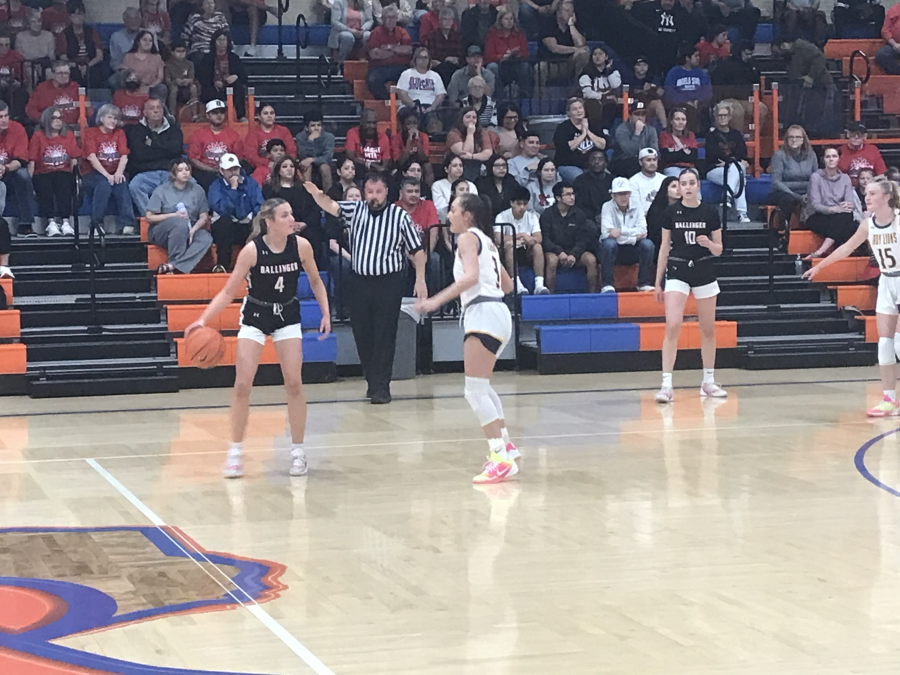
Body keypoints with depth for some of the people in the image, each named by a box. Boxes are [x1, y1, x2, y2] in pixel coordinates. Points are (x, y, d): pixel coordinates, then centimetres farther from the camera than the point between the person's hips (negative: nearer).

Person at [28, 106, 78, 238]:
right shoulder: (38, 136, 7)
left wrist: (75, 175, -8)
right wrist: (28, 182, -12)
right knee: (45, 186, -35)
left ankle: (65, 222, -41)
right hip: (43, 174, -1)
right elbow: (32, 161, 0)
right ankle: (51, 223, -42)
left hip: (63, 173, 1)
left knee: (64, 183, -33)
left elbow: (74, 160, 10)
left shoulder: (69, 136, 15)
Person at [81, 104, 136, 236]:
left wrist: (119, 172, -20)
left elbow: (124, 156, 2)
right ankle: (96, 223, -28)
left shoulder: (119, 133, 17)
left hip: (114, 174, 3)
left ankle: (126, 224, -35)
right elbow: (91, 157, -10)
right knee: (104, 183, -35)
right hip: (94, 173, -3)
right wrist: (106, 175, -24)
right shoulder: (90, 132, 5)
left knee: (122, 183, -30)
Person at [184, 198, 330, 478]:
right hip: (255, 316, -2)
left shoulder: (300, 245, -13)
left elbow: (315, 281, 5)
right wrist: (203, 320, -26)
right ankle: (235, 452, 5)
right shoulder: (252, 250, -20)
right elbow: (229, 291, -15)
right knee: (242, 384, -7)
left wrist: (326, 313, -5)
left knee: (294, 383, -4)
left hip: (287, 316, 2)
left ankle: (298, 451, 9)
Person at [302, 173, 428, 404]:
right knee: (361, 334, 8)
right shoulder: (355, 210, 6)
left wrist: (420, 280, -5)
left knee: (384, 335, -4)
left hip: (389, 283, -4)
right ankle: (372, 381, 22)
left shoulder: (400, 216, -2)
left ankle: (381, 386, -1)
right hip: (359, 281, 4)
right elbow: (331, 206, -11)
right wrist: (317, 195, -33)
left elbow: (417, 250, 2)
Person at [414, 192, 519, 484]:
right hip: (495, 313, 10)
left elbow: (471, 276, -22)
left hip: (484, 314, -10)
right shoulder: (486, 241, 22)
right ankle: (505, 445, 32)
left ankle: (501, 460, -19)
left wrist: (436, 300, -27)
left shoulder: (468, 237, -4)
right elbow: (507, 285, 26)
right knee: (480, 387, 24)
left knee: (475, 392, -14)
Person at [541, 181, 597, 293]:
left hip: (574, 251, 3)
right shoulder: (548, 214, 0)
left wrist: (573, 255, -19)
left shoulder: (579, 214, 6)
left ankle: (592, 292, -17)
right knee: (552, 260, -36)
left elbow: (581, 240, 0)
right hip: (554, 251, -2)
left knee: (591, 259, -25)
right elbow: (545, 239, -7)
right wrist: (560, 252, -24)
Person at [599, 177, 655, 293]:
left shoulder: (636, 206, 1)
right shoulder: (607, 207, -9)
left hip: (632, 251, 3)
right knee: (609, 243, -35)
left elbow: (642, 230, -12)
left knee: (648, 244, -25)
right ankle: (607, 286, -30)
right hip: (613, 250, -3)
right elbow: (607, 233, -23)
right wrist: (634, 236, -21)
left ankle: (644, 283, -15)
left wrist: (621, 231, -25)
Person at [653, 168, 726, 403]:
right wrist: (658, 282, 5)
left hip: (704, 272, 1)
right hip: (677, 271, -1)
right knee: (672, 326, -15)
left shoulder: (709, 212, -1)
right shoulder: (672, 212, 0)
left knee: (708, 329, 8)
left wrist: (708, 243, -19)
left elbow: (718, 250, 4)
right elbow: (664, 247, 6)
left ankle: (708, 382, 22)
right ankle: (666, 385, -15)